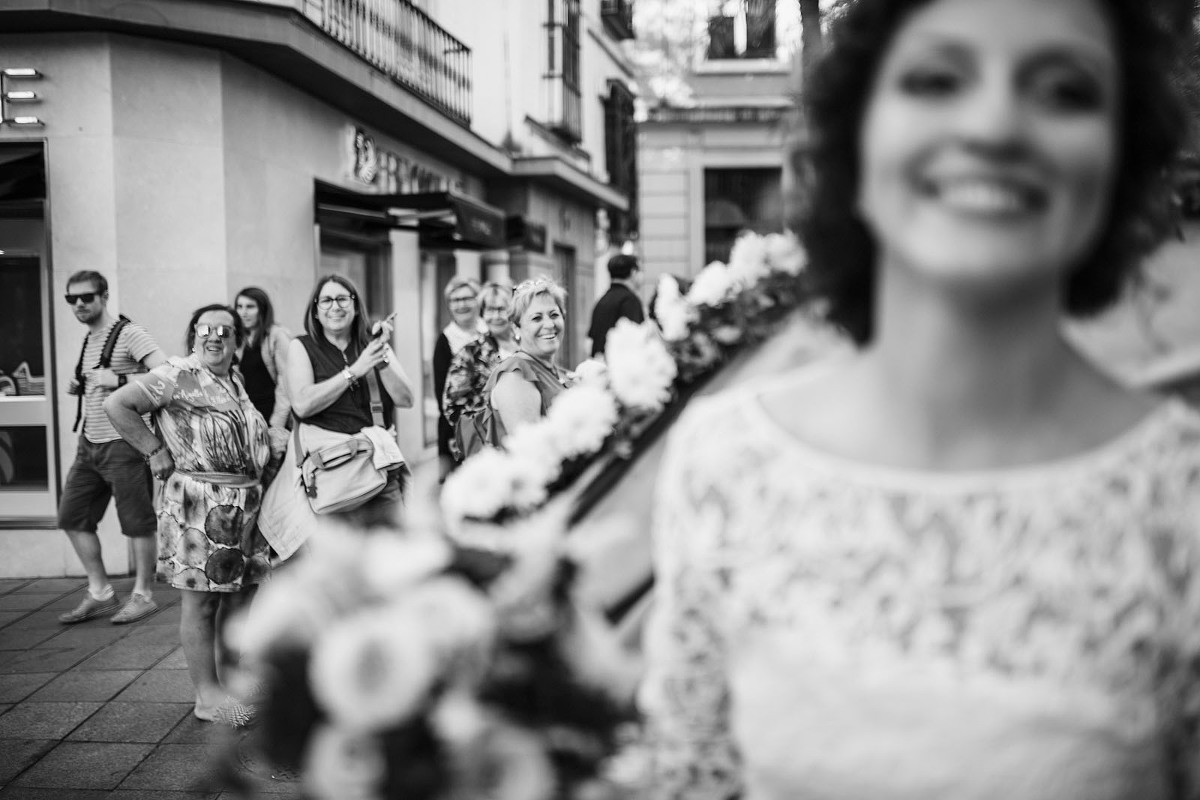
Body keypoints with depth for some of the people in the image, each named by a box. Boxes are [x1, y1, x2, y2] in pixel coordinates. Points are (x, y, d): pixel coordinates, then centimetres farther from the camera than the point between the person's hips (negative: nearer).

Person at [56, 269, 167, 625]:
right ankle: (101, 594, 18)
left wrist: (118, 380, -25)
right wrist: (79, 387, 7)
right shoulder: (87, 340, 15)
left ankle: (143, 596, 12)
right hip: (89, 443, 9)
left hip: (122, 442, -9)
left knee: (137, 522, 1)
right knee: (72, 518, 9)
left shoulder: (129, 334, -11)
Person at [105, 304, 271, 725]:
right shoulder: (178, 375, -9)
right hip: (198, 502, -8)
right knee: (201, 599, -2)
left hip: (244, 501, 8)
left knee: (237, 593, 13)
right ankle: (207, 696, 5)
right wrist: (157, 452, -13)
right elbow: (117, 405, -14)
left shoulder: (235, 379, 15)